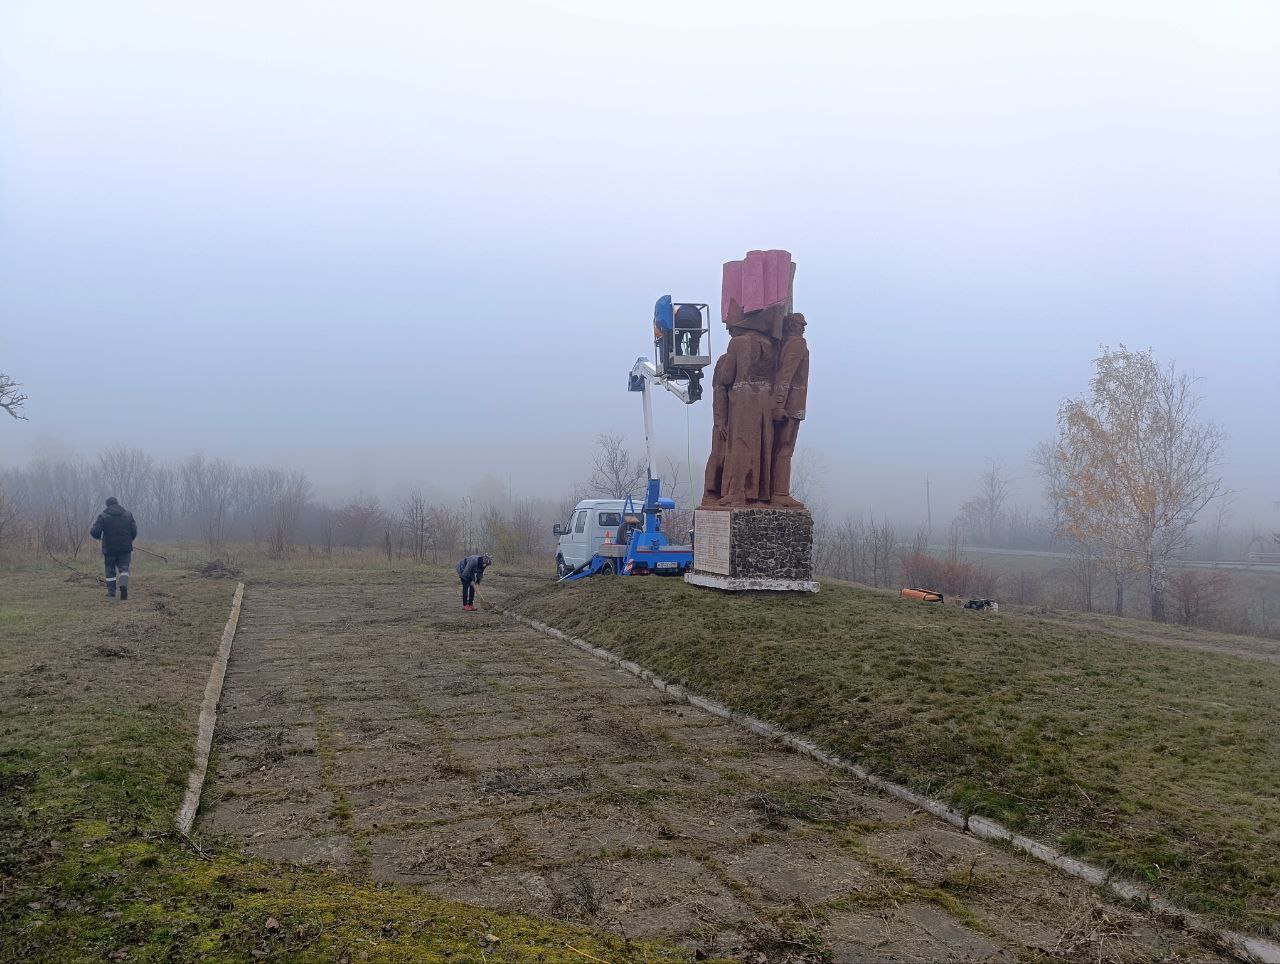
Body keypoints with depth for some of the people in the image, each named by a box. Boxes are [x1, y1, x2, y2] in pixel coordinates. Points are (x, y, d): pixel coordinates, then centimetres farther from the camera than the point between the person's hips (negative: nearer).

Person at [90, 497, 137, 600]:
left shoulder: (103, 516, -4)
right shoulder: (128, 514, 4)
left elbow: (94, 532, -11)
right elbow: (134, 531, 3)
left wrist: (99, 537, 12)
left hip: (109, 548, -1)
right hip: (125, 548, 1)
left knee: (110, 570, 11)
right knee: (124, 567, 7)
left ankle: (111, 592, 14)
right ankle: (124, 585, -18)